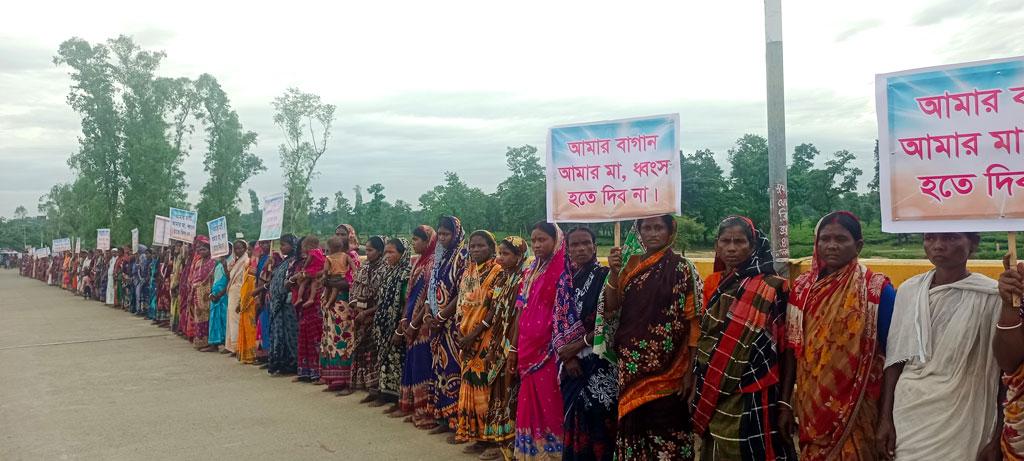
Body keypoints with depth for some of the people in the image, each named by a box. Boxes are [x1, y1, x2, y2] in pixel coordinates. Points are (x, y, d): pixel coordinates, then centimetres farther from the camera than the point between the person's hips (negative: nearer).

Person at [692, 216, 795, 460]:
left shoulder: (773, 288, -9)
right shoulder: (712, 284, 7)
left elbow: (785, 347, -8)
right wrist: (698, 392, 12)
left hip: (751, 402, -5)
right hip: (712, 398, 5)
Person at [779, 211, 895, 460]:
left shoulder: (878, 289, -8)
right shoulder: (803, 287, 2)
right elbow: (792, 348, 5)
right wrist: (785, 403, 4)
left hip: (856, 409, -3)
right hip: (810, 406, 4)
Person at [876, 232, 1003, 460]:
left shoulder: (993, 296, -8)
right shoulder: (908, 290, 2)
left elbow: (1005, 373, -6)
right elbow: (895, 359, 5)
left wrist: (997, 439, -7)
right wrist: (886, 418, 2)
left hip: (960, 423, -3)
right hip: (906, 416, 3)